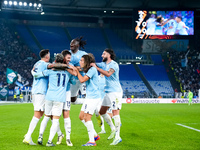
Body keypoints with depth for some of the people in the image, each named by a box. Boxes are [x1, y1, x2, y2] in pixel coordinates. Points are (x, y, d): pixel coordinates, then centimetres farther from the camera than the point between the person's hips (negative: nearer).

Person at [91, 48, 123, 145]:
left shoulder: (114, 64, -12)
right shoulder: (104, 64, 14)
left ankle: (117, 137, -9)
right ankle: (113, 129, 26)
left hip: (115, 92, -9)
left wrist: (96, 68, -25)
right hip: (108, 92, 9)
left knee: (115, 113, -12)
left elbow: (108, 74, -29)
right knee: (102, 112, 12)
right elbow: (92, 64, 13)